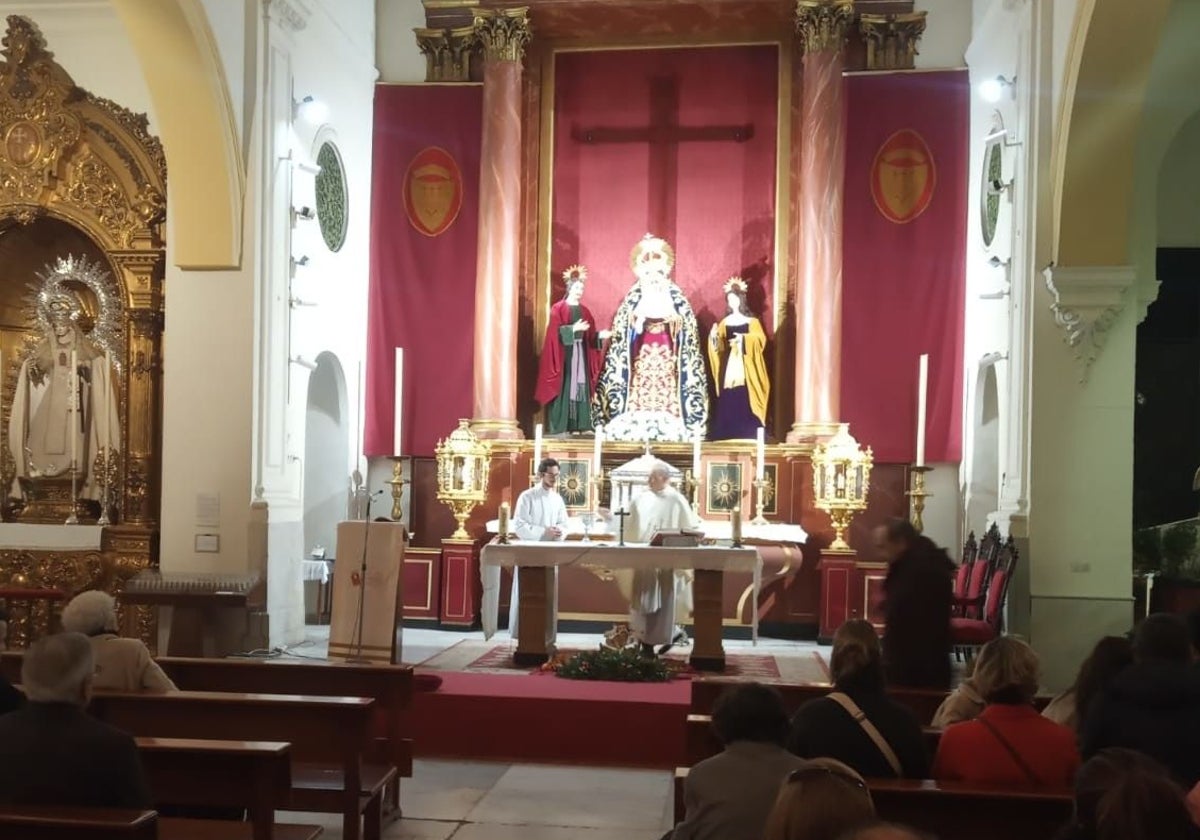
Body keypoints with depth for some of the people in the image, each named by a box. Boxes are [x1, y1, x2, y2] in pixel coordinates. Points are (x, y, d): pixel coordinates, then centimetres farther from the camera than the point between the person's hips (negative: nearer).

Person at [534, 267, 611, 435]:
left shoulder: (585, 311, 14)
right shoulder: (558, 309, -3)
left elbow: (590, 336, 13)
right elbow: (555, 332, -14)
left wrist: (600, 335, -6)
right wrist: (573, 328, -25)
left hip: (581, 353, 6)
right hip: (563, 353, -6)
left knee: (580, 387, 2)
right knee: (563, 388, -8)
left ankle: (578, 425, 4)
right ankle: (558, 427, -7)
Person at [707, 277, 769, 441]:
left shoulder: (751, 321, 4)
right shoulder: (724, 322, 12)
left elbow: (760, 339, -8)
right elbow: (719, 345, 8)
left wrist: (744, 338, -20)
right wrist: (714, 337, -12)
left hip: (746, 365, -3)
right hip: (729, 363, 3)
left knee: (745, 396, -10)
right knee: (728, 398, -4)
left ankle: (748, 433, -7)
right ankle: (728, 433, -2)